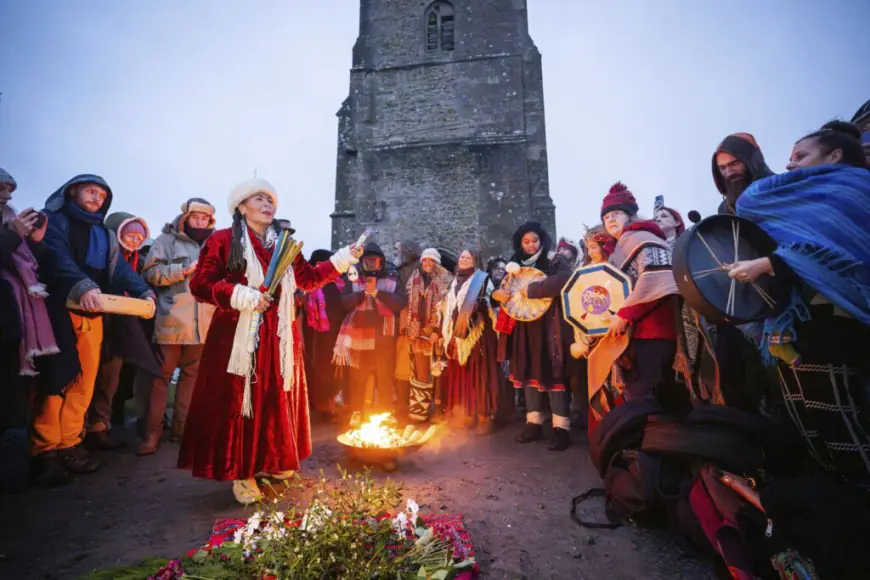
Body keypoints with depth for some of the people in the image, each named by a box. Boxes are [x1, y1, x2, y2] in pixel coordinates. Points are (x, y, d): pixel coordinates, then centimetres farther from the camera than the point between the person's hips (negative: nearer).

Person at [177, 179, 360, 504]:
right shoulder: (222, 240, -1)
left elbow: (307, 279, 12)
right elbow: (200, 284, -5)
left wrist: (341, 260, 6)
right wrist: (241, 296, -18)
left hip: (279, 337, 5)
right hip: (237, 336, -4)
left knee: (276, 401, 12)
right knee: (238, 401, 1)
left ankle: (274, 460, 30)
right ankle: (241, 473, 16)